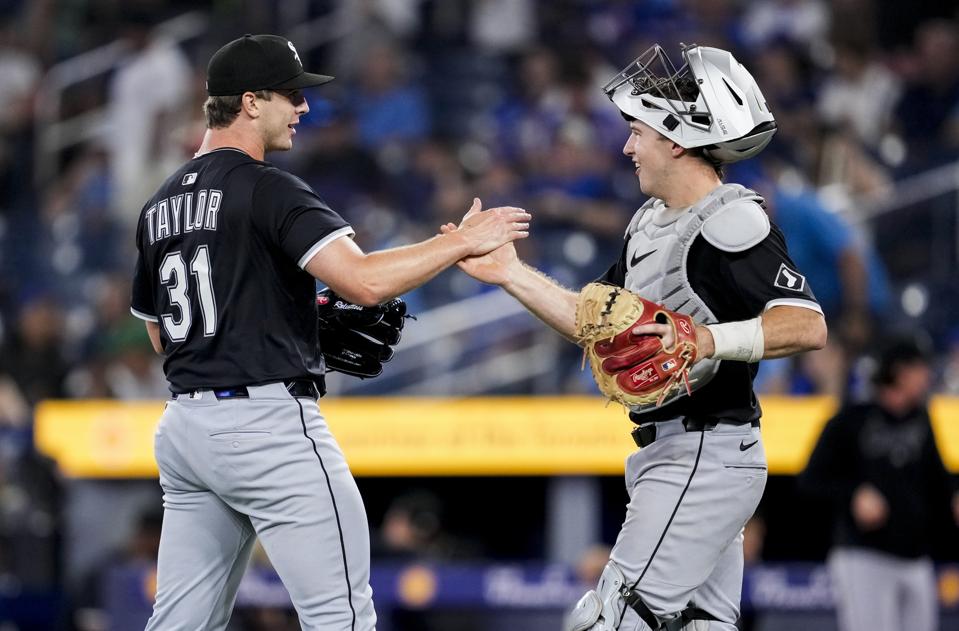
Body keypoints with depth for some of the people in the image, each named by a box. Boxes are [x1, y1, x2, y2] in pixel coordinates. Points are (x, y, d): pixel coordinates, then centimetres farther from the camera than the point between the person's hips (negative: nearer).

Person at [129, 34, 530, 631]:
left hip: (184, 426, 8)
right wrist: (463, 241, -11)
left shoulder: (160, 206, 15)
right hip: (268, 423, -8)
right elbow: (365, 281, -23)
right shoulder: (267, 189, -11)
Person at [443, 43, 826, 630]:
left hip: (704, 459, -10)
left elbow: (808, 326, -25)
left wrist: (707, 341, -35)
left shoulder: (732, 223, -16)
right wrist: (512, 274, 13)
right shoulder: (653, 223, 15)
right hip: (669, 452, 10)